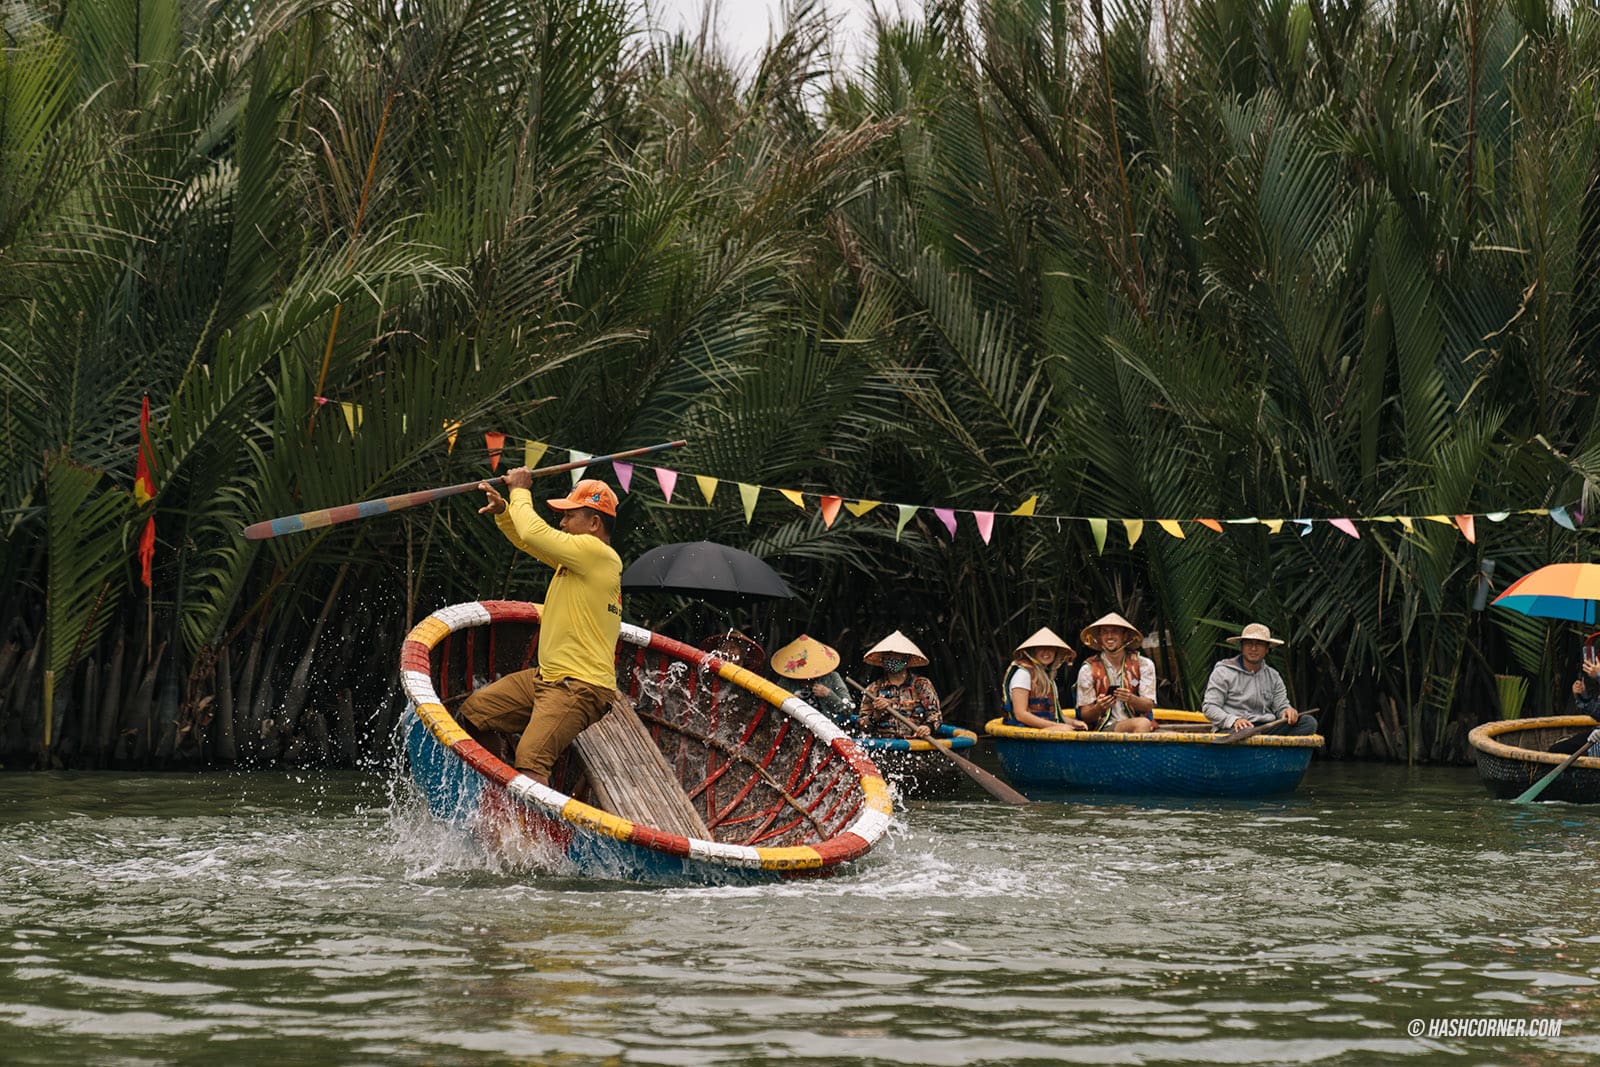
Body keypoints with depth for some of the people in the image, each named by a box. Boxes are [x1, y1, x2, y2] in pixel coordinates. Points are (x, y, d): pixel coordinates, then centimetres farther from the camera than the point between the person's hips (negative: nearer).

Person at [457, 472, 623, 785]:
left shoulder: (596, 552, -14)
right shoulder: (579, 555, 15)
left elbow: (534, 534, -19)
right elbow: (530, 542, 26)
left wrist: (520, 491, -2)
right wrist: (503, 511, 9)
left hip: (580, 689, -11)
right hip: (546, 678, 11)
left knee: (531, 761, -27)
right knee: (472, 712, 15)